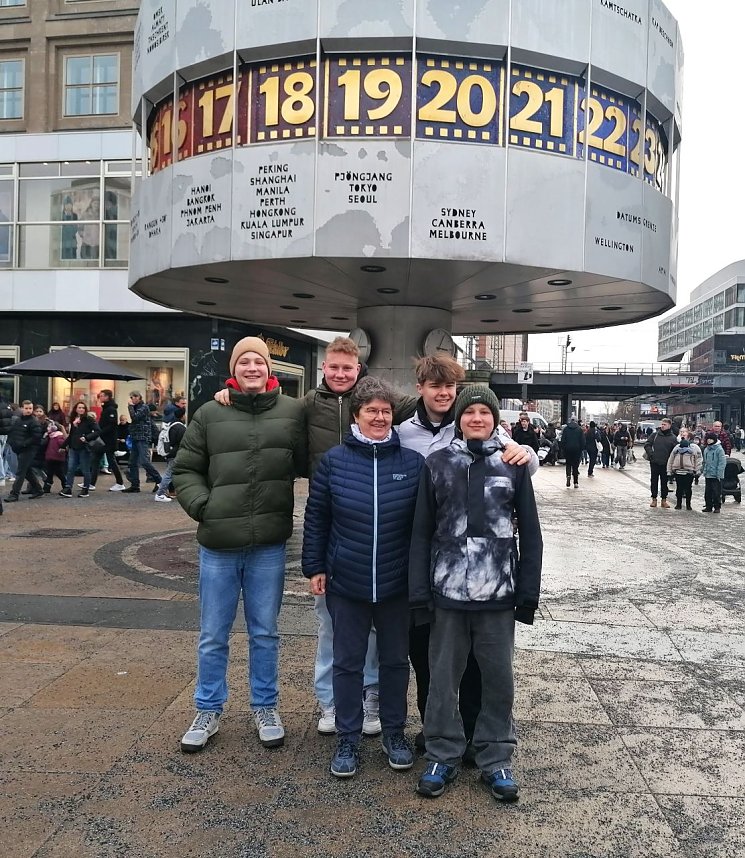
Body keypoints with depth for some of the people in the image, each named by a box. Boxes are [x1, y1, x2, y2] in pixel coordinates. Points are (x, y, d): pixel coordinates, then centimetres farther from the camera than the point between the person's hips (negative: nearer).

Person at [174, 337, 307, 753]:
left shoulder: (293, 411, 1)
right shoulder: (210, 414, 1)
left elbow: (305, 464, 5)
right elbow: (185, 471, 6)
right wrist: (202, 504, -7)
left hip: (269, 545, 0)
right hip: (218, 543, 1)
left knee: (265, 633, 15)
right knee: (213, 636, 13)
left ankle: (266, 708, 33)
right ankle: (208, 711, 32)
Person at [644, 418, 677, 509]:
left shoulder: (673, 438, 1)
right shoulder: (655, 435, 3)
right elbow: (647, 445, 4)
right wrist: (650, 454, -9)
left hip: (665, 464, -1)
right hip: (654, 463, 1)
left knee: (664, 482, 6)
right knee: (654, 481, 6)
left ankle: (664, 500, 14)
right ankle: (654, 499, 14)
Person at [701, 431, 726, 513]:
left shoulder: (719, 449, -10)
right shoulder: (706, 449, 9)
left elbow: (722, 463, -13)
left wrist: (719, 474, -17)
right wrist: (703, 470, 10)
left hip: (716, 475, -6)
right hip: (707, 475, 6)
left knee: (716, 492, 1)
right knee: (707, 492, 10)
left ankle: (717, 507, 11)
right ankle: (708, 506, 19)